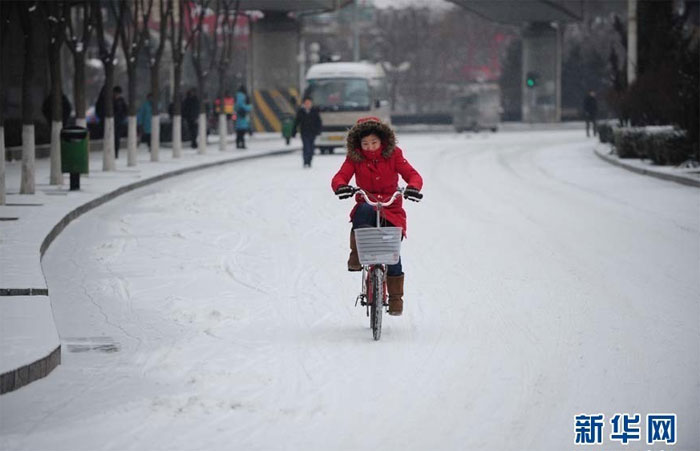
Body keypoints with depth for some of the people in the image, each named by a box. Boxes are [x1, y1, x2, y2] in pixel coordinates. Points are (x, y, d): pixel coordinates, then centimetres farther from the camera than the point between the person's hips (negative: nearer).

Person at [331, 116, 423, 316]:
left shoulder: (393, 155, -1)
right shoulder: (355, 158, 1)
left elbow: (412, 174, -8)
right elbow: (340, 176, -10)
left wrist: (413, 186, -32)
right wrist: (341, 186, -36)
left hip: (391, 209, 0)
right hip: (366, 206, 0)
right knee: (364, 210, -39)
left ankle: (395, 297, 7)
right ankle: (356, 255, -33)